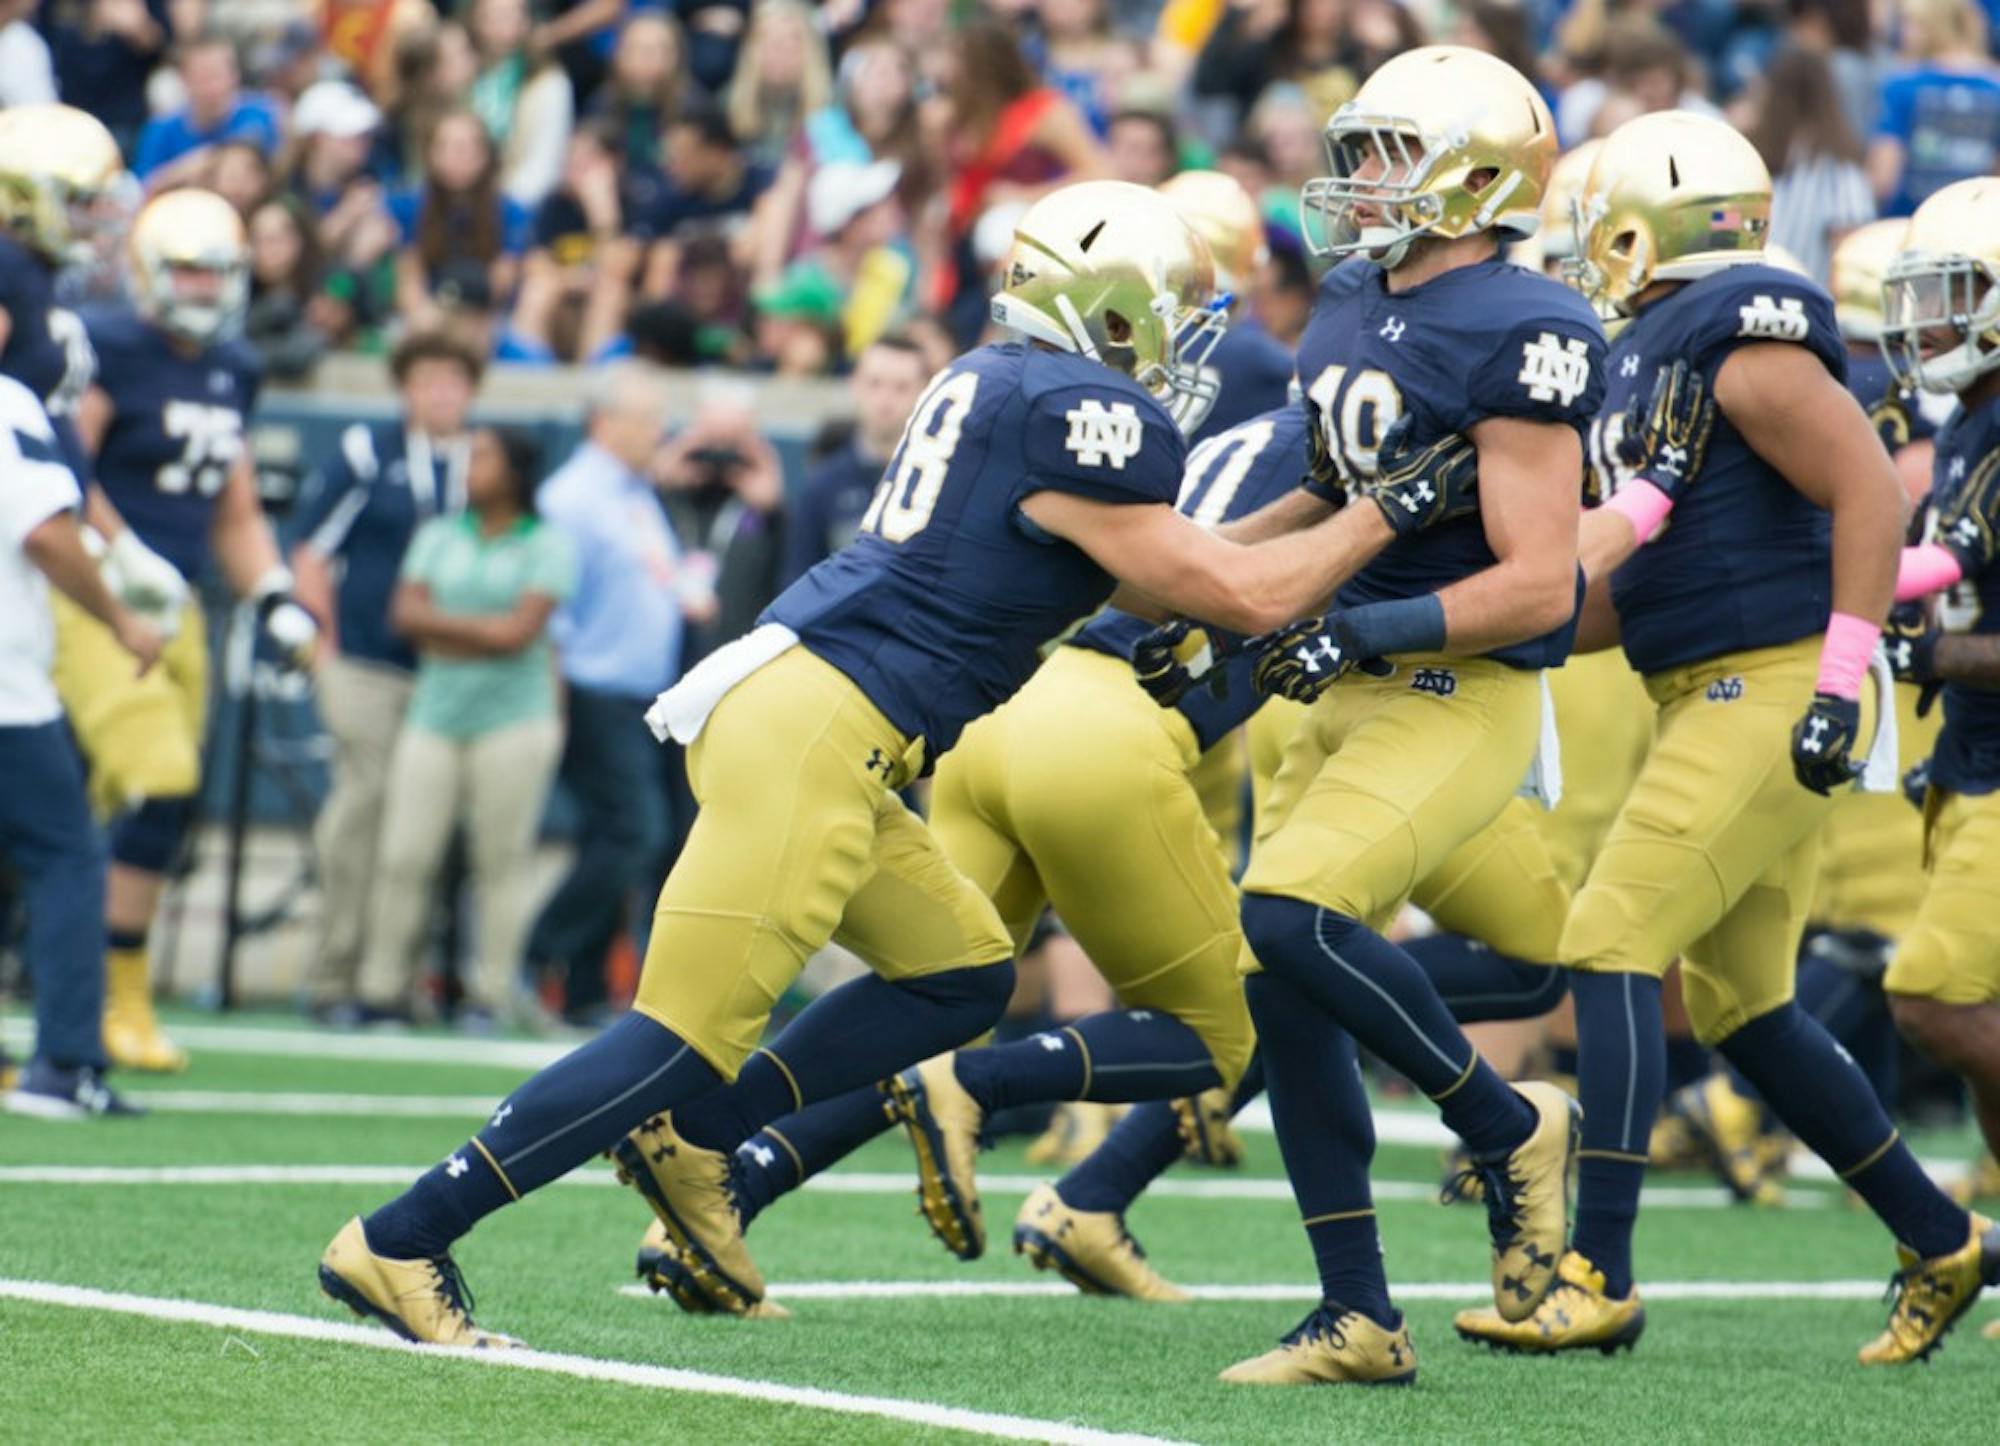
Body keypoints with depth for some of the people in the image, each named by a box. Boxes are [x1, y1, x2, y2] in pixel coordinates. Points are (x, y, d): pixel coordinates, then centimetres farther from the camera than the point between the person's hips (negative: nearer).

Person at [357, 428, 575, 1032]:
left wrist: (443, 627, -2)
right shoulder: (439, 536, 17)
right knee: (404, 857, -3)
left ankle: (492, 994, 3)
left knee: (501, 862, -3)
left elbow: (520, 630, -8)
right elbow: (406, 613, 5)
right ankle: (381, 989, 3)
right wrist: (482, 629, -6)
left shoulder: (547, 544, 2)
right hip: (434, 712, 4)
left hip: (513, 717, -4)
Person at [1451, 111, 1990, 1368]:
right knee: (1741, 1002, 13)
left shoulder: (1743, 342, -12)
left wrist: (1840, 688, -21)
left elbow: (1870, 495, -18)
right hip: (1714, 700, 10)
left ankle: (1600, 1277, -14)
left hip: (1774, 696, -10)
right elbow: (1636, 588, 18)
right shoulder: (1651, 363, 17)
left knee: (1612, 947, -13)